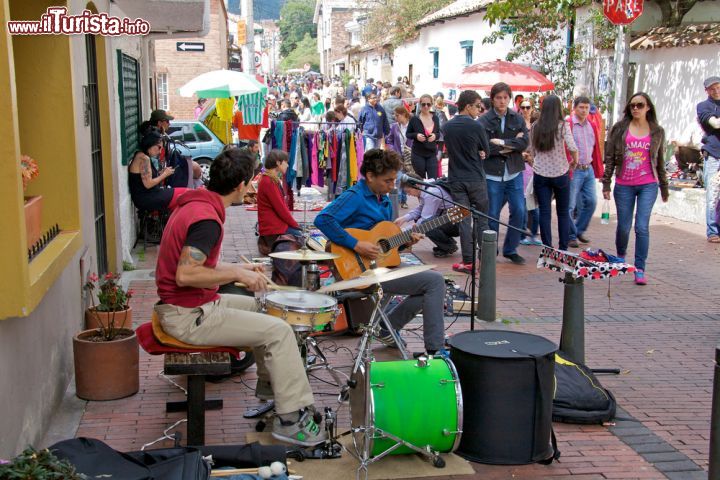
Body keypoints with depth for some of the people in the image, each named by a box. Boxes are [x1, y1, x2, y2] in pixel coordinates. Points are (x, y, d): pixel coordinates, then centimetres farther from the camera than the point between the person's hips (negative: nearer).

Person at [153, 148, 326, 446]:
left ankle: (269, 385, 33)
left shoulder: (193, 204, 8)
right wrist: (237, 274, -21)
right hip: (188, 316, -11)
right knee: (279, 330, -12)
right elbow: (185, 275, -30)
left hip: (186, 306, 11)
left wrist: (237, 268, 16)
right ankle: (291, 419, -6)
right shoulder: (207, 219, -23)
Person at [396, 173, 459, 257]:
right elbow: (419, 209, 11)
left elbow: (425, 219, -26)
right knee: (418, 219, 11)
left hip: (456, 224, -10)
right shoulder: (426, 190, 3)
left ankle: (450, 247, -3)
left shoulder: (431, 194, -26)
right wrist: (403, 219, -2)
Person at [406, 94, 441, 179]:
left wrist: (435, 136, -10)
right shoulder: (414, 119, -5)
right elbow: (408, 134, 4)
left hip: (432, 153, 2)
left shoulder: (435, 118, 3)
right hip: (418, 154, -2)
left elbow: (438, 133, 13)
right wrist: (416, 135, -17)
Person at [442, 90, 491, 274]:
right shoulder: (476, 126, -12)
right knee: (481, 219, 8)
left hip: (456, 179, 3)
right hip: (476, 179, -3)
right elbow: (486, 150, 0)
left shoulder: (447, 126, 2)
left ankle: (467, 262, 5)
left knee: (464, 220, 5)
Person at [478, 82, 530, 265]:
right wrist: (512, 144, -12)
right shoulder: (484, 121, -5)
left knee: (519, 212, 2)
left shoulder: (518, 118, 6)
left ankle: (510, 250, 18)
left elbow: (524, 143, -5)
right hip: (492, 174, -3)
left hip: (514, 173, 3)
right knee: (492, 215, 3)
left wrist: (502, 143, -16)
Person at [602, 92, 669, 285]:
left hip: (648, 186, 0)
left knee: (642, 227, -8)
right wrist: (606, 184, 0)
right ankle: (620, 258, 35)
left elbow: (660, 161, 13)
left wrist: (664, 188, 16)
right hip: (623, 186, 1)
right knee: (623, 227, 9)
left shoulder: (657, 132, 6)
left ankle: (640, 269, -2)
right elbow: (609, 157, 4)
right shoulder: (619, 128, 3)